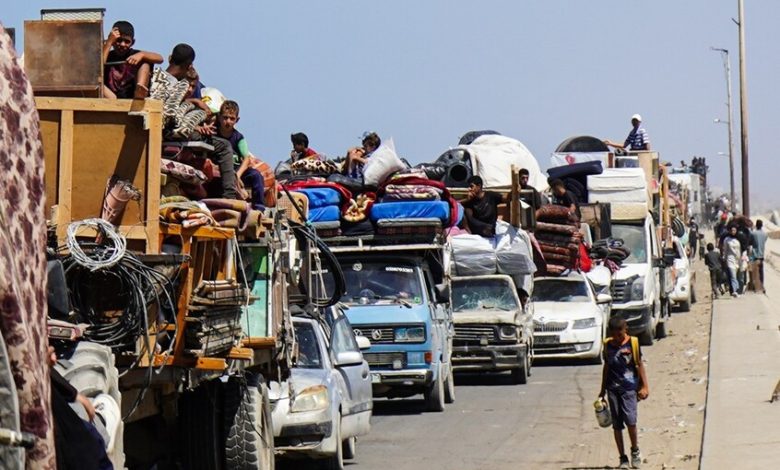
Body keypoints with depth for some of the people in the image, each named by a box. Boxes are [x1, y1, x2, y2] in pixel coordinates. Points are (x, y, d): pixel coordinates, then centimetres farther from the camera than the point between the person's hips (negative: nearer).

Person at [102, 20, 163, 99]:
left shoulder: (134, 55, 8)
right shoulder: (108, 57, 6)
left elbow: (160, 59, -5)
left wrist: (141, 55, -25)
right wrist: (108, 43, -12)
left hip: (132, 97, 1)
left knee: (145, 62, -8)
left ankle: (139, 93, -34)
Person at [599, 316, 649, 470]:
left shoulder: (633, 343, -2)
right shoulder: (608, 345, 7)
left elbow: (639, 365, 3)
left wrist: (644, 386, -3)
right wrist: (603, 390, 20)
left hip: (629, 388, -3)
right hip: (613, 389, 3)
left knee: (630, 420, -15)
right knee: (617, 425, 4)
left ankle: (635, 450, 8)